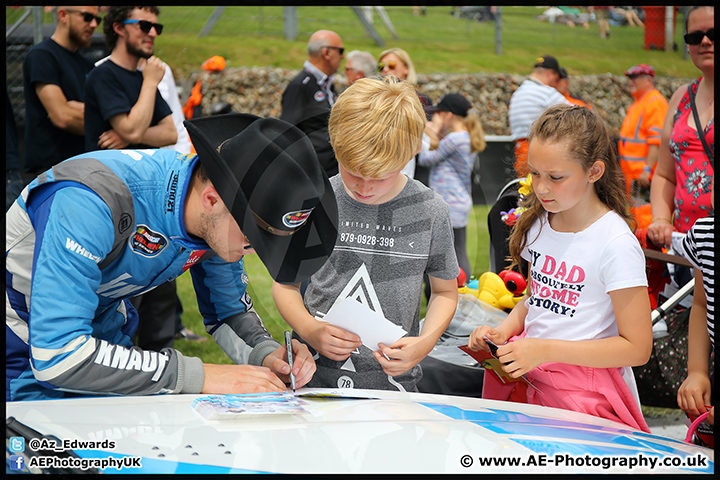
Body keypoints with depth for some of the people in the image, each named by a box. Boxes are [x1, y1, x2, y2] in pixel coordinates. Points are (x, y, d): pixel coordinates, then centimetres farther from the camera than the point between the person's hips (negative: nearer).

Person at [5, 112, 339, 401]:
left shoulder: (221, 220, -13)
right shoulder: (93, 203, -36)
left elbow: (228, 309, 6)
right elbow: (56, 356, -40)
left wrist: (265, 354, -17)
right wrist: (199, 376, -37)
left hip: (105, 335, 6)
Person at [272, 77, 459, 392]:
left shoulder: (430, 212, -1)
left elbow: (445, 290, 13)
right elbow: (285, 282, 11)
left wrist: (425, 343, -6)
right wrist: (310, 330, -9)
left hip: (392, 382, 0)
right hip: (312, 380, 1)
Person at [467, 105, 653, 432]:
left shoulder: (616, 245, -14)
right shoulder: (539, 224, 7)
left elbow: (637, 348, -14)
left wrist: (545, 349, -19)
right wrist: (503, 332, 1)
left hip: (583, 393, -6)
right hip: (526, 378, 6)